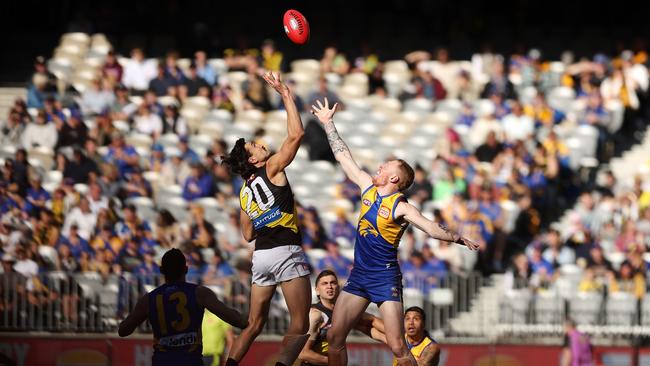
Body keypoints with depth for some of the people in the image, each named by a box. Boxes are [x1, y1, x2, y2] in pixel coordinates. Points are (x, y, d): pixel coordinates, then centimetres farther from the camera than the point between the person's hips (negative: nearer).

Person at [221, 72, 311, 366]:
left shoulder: (244, 192, 15)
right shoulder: (271, 169, -3)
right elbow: (296, 134, -8)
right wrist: (286, 95, -4)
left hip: (261, 254, 7)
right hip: (286, 252, -7)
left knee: (254, 324, 14)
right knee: (300, 326, -6)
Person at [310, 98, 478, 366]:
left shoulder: (401, 207, -12)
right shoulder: (368, 187, 6)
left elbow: (432, 229, -21)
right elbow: (343, 156, 14)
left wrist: (458, 239, -35)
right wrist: (328, 123, 19)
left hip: (385, 279, -7)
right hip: (359, 274, 7)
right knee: (334, 337, 2)